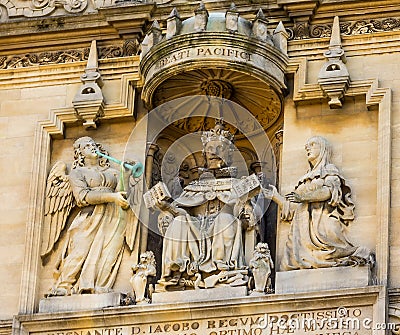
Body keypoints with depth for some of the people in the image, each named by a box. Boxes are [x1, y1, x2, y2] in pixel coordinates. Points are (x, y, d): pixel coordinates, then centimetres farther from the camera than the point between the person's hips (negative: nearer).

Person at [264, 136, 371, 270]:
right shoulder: (304, 180, 32)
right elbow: (292, 208, 27)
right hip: (303, 228, 5)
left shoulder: (329, 170, 14)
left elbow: (330, 191, -8)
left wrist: (304, 197, -19)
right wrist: (275, 196, 16)